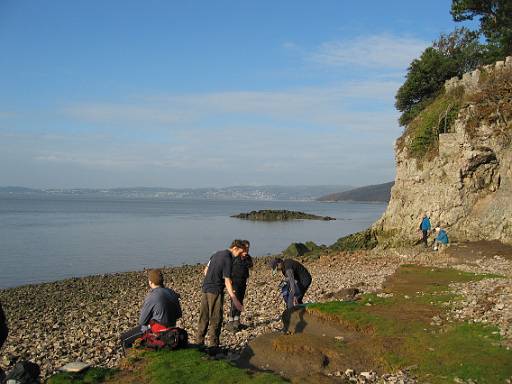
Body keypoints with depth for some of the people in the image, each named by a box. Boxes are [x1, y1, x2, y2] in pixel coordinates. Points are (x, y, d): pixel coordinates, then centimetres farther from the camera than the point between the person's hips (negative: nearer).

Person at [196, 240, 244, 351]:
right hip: (215, 291, -8)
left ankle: (199, 343, 20)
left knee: (203, 318, 14)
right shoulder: (228, 259, -14)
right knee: (215, 320, 0)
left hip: (205, 289, 8)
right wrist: (234, 299, -22)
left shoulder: (216, 254, 12)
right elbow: (227, 281, -19)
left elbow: (206, 271, 18)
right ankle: (213, 347, 4)